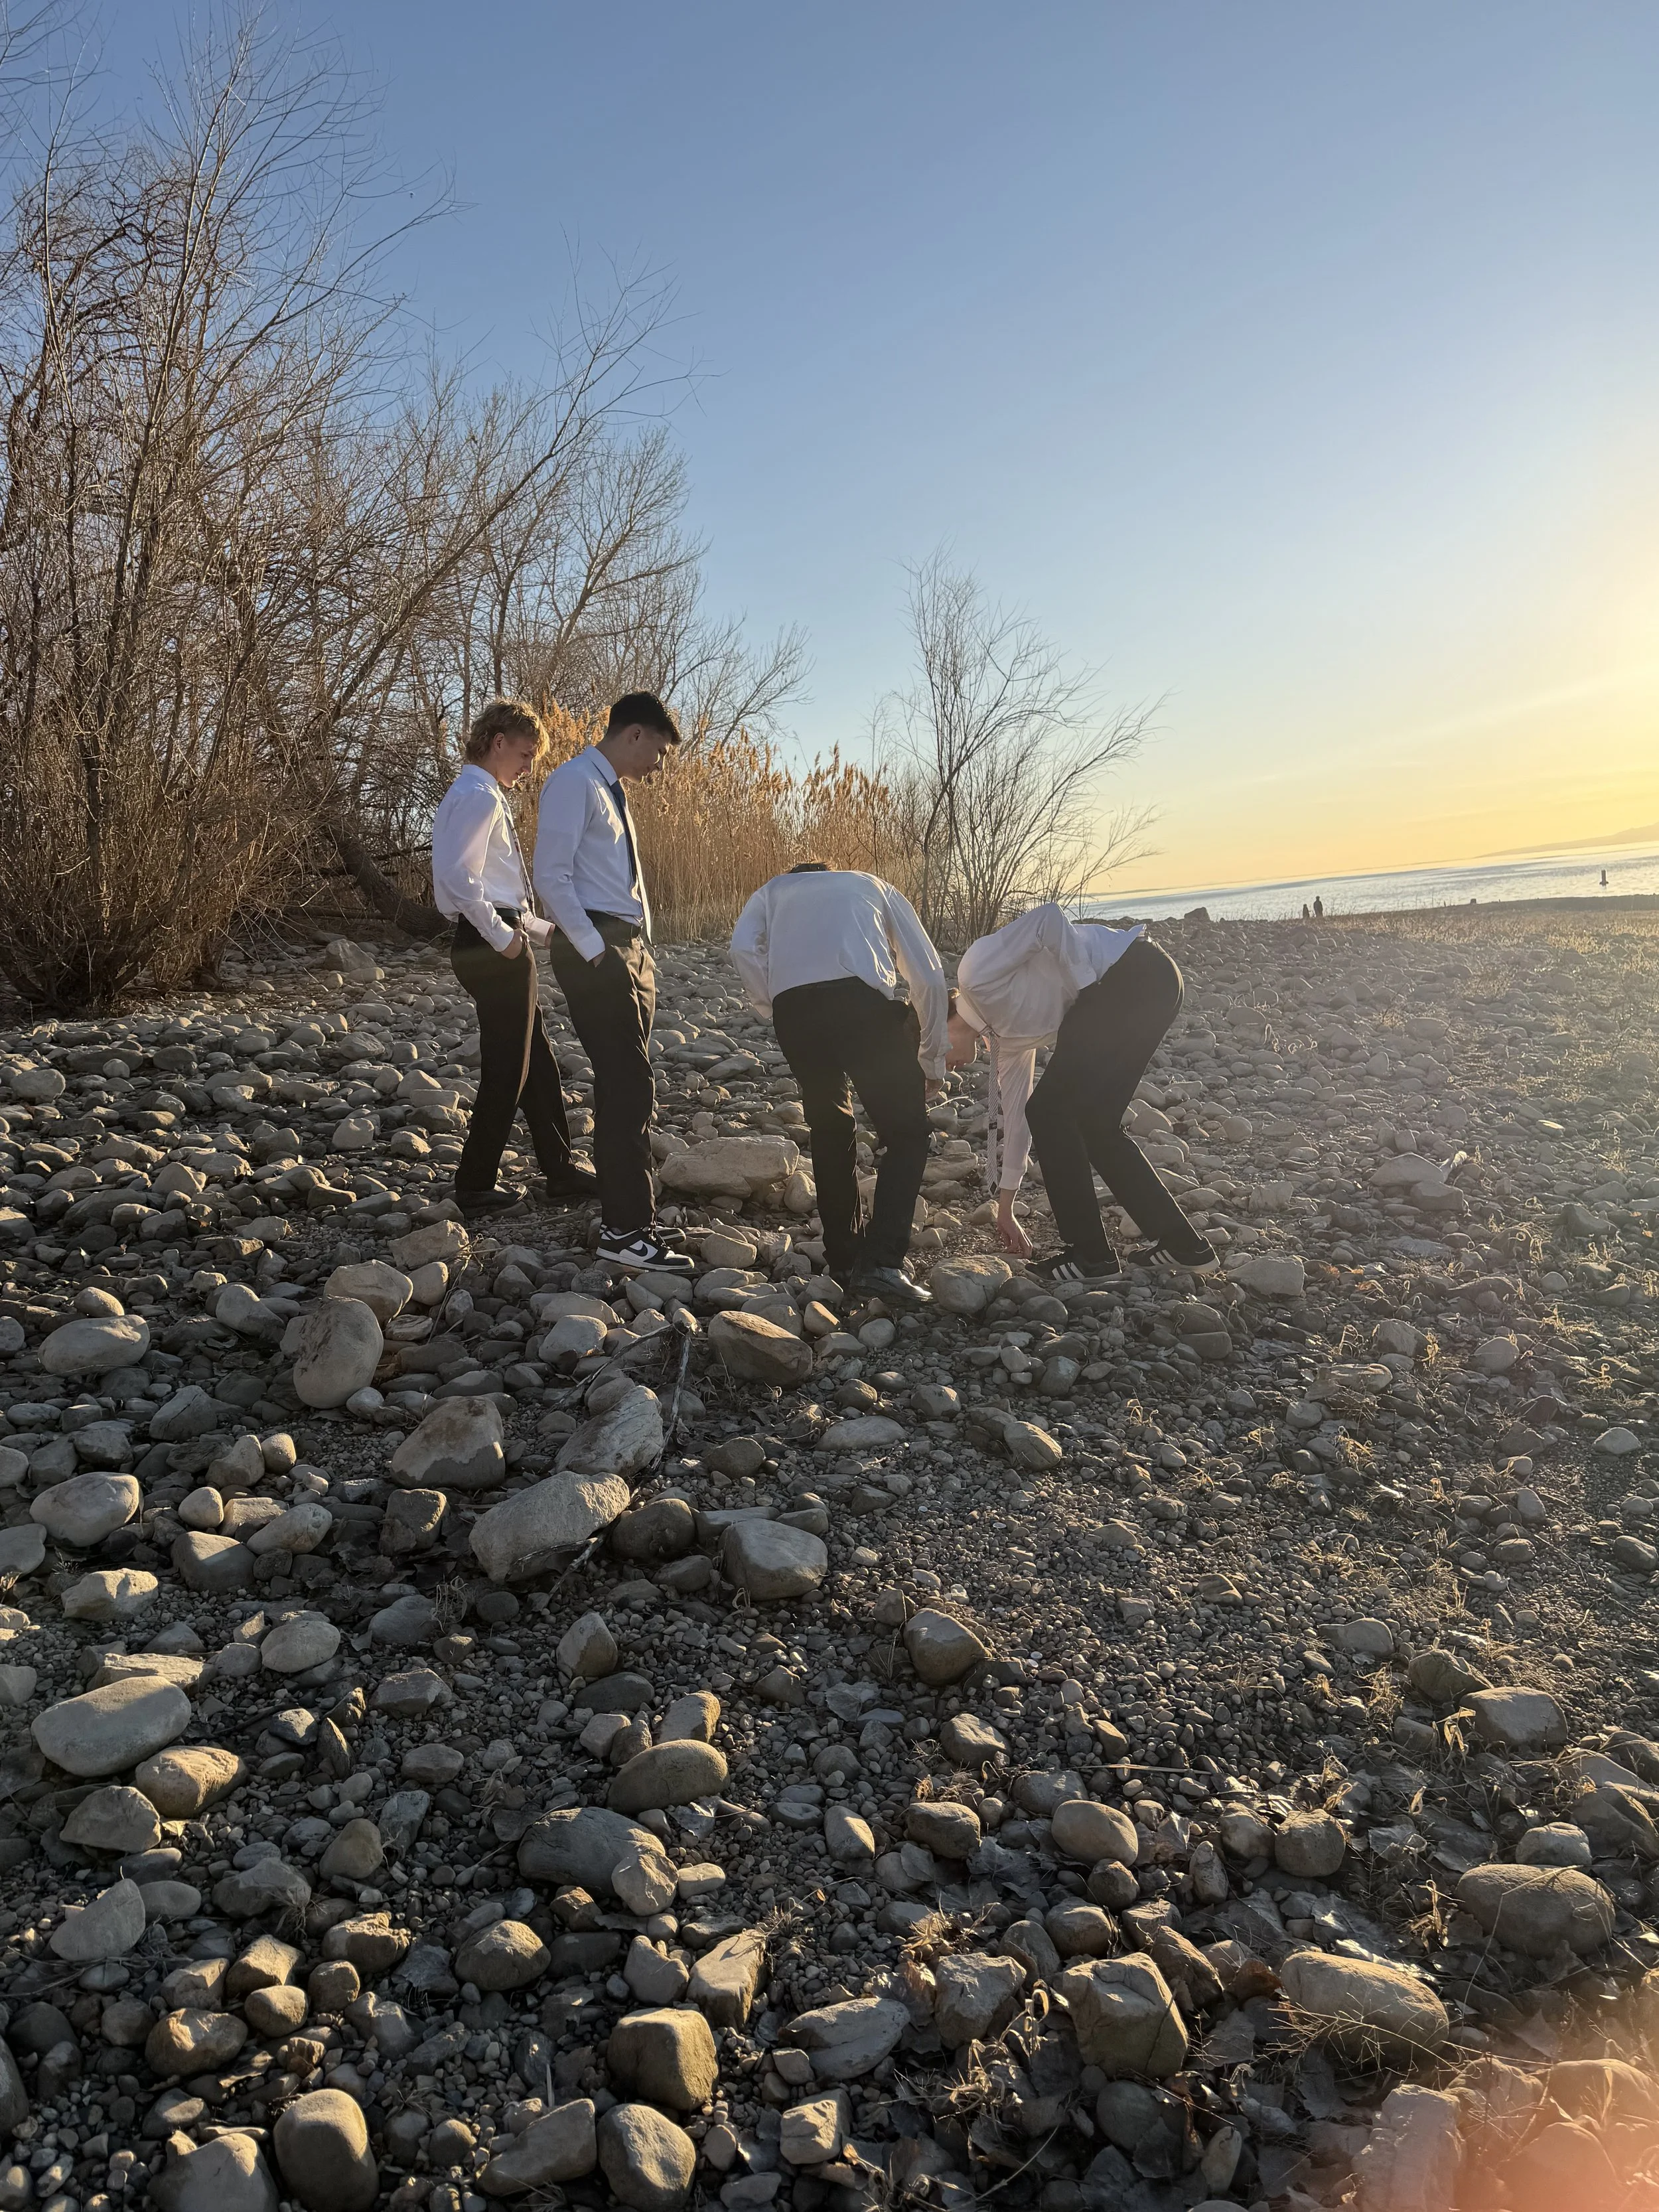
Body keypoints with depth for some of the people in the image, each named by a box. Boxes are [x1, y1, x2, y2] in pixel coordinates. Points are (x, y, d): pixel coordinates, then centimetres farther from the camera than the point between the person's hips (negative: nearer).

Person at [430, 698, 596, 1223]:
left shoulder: (483, 797, 20)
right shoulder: (477, 797, -12)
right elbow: (459, 876, -24)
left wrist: (541, 929, 24)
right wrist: (502, 937, -19)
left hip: (502, 943, 11)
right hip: (494, 947, -11)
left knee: (536, 1063, 14)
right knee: (506, 1070, -3)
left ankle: (560, 1172, 22)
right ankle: (476, 1187, 7)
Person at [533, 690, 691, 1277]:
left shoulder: (610, 790, 22)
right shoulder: (574, 783, -7)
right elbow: (552, 876, -16)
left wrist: (640, 953, 16)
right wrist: (596, 952, -18)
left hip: (629, 949, 10)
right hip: (596, 949, -10)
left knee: (624, 1087, 11)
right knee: (630, 1089, -13)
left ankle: (627, 1217, 19)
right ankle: (625, 1232, -9)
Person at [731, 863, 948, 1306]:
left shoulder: (774, 891, 35)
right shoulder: (875, 887, 34)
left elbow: (743, 948, 10)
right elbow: (929, 975, 24)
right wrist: (932, 1062, 31)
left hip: (791, 1007, 2)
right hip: (862, 998, -2)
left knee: (829, 1133, 22)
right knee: (906, 1134, 7)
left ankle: (845, 1258, 26)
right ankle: (881, 1262, -8)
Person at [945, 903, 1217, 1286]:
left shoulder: (977, 976, -5)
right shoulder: (1005, 1036, 20)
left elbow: (1048, 917, -13)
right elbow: (1014, 1117, 25)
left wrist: (1086, 986, -15)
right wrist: (1005, 1210, 30)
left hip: (1138, 974, -10)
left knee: (1050, 1111, -4)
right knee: (1092, 1122, 14)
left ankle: (1089, 1254, 4)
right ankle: (1183, 1244, 21)